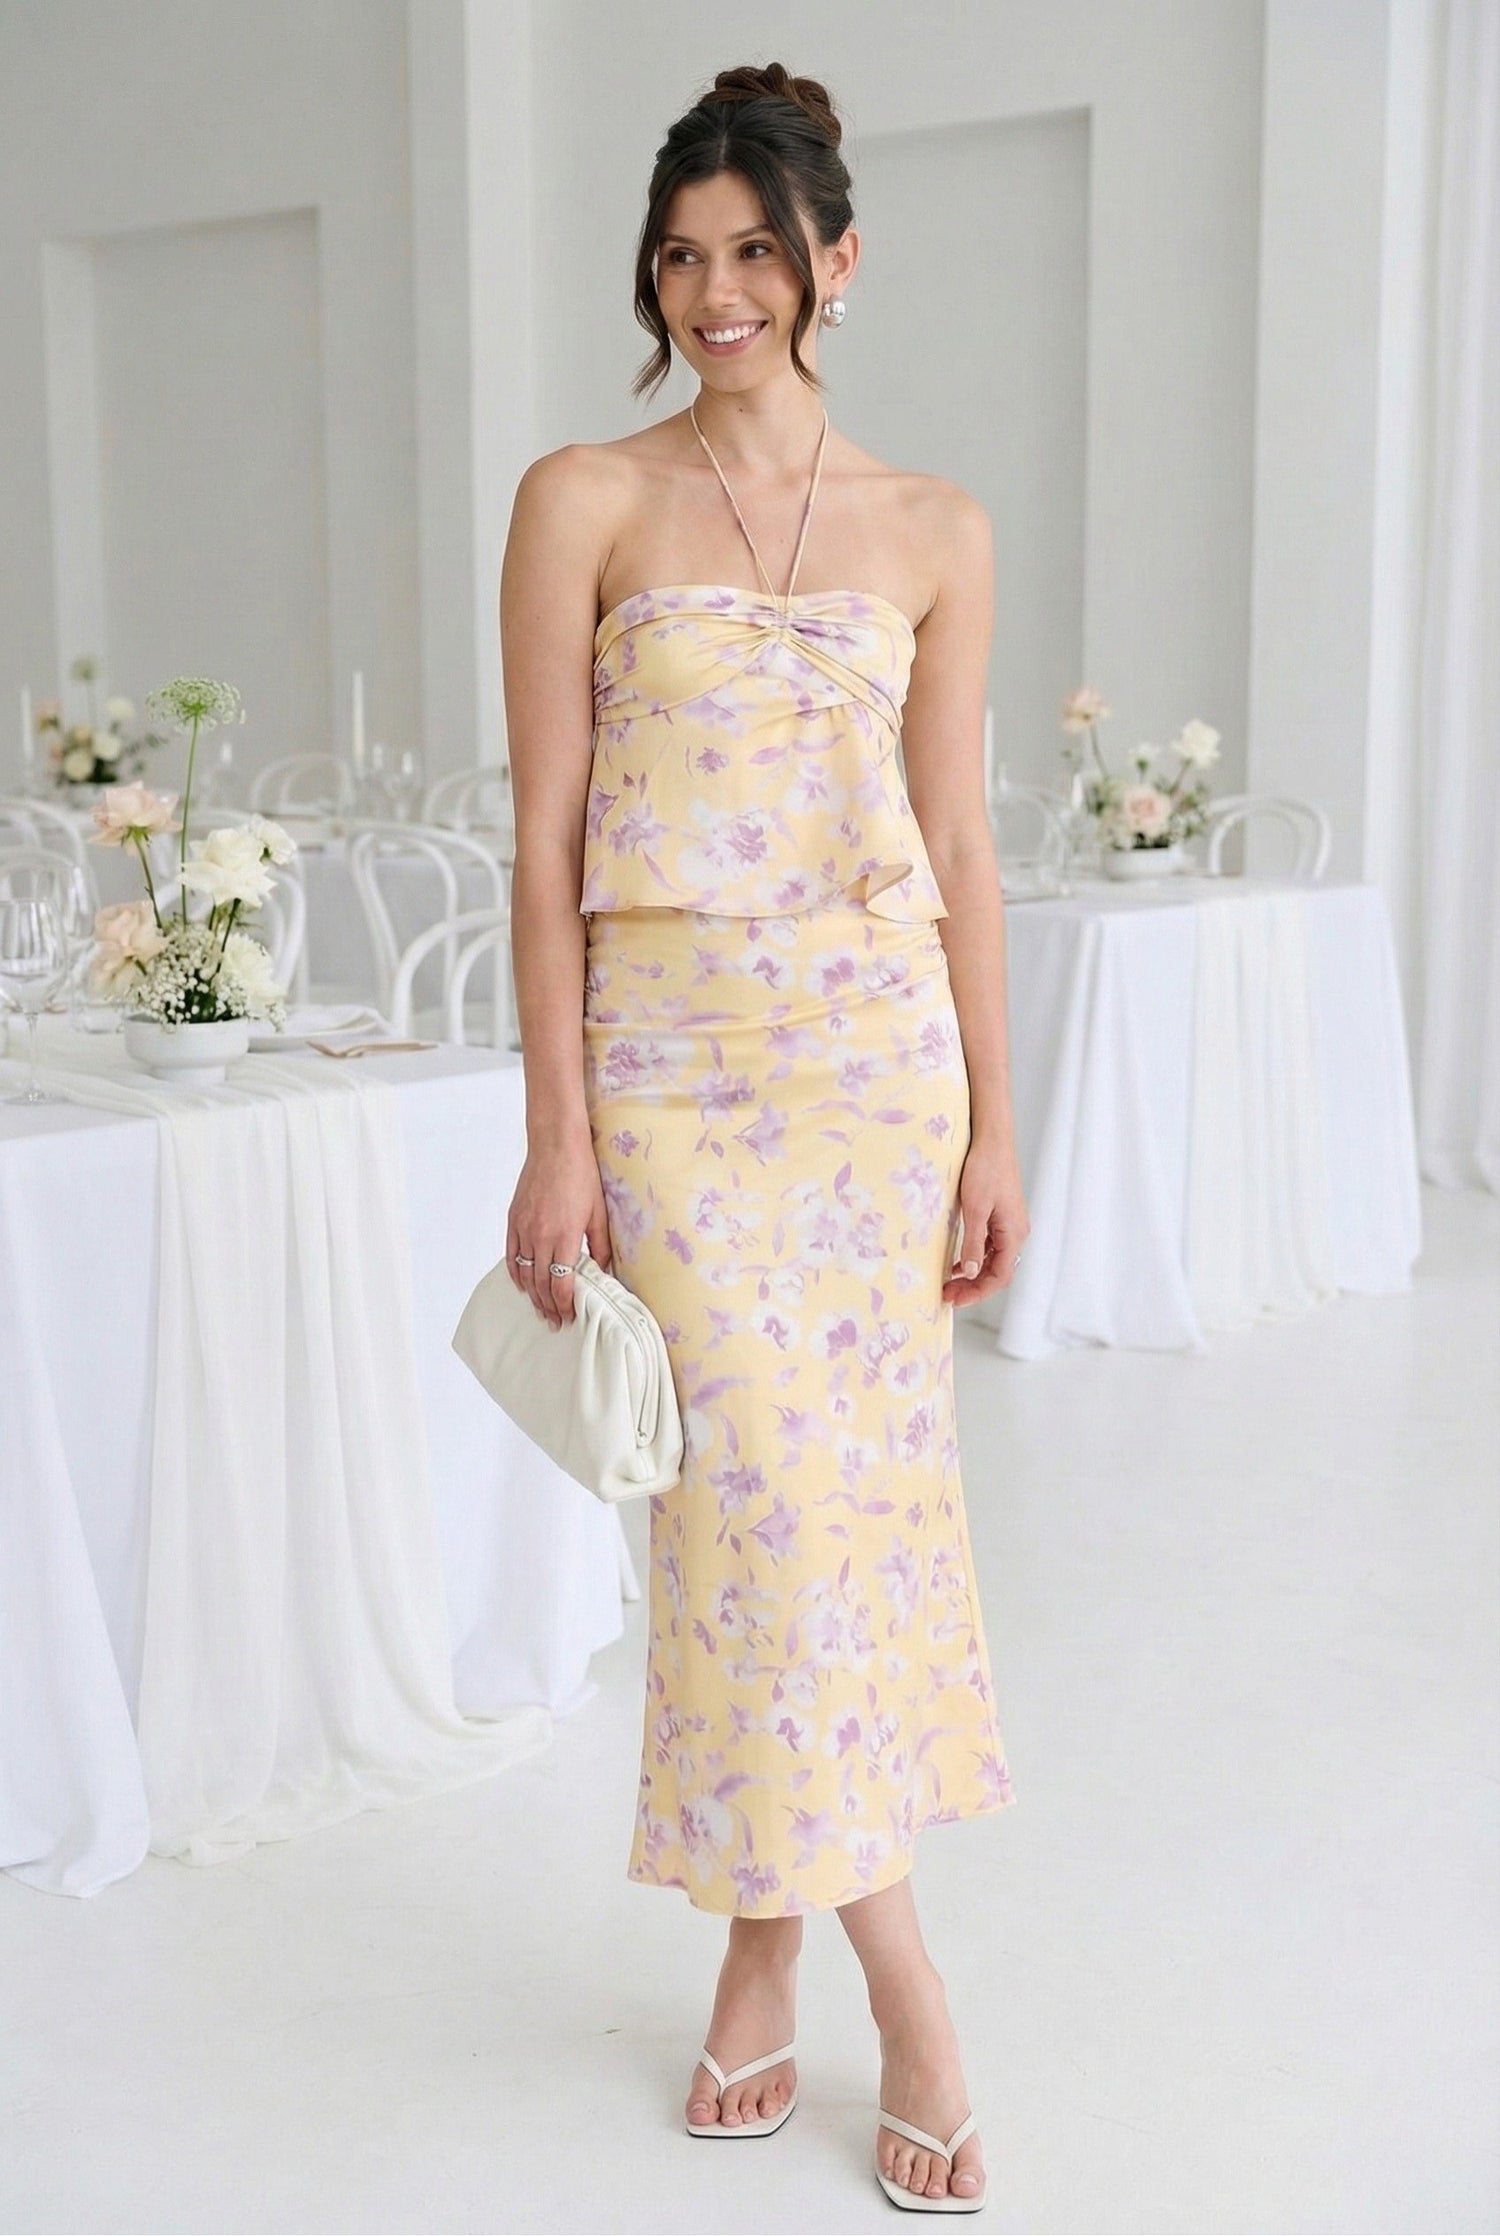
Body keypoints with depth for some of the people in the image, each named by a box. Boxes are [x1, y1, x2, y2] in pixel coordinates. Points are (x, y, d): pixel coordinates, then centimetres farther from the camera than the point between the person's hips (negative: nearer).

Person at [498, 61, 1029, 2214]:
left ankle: (767, 1952, 23)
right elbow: (547, 843, -2)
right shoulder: (585, 501, 1)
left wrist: (994, 1131, 4)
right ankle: (902, 1989, 9)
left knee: (846, 1486, 5)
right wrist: (555, 1140, -7)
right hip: (669, 1054, -2)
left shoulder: (932, 530, 8)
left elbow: (958, 850, 8)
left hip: (879, 1048, 2)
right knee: (759, 1491, -6)